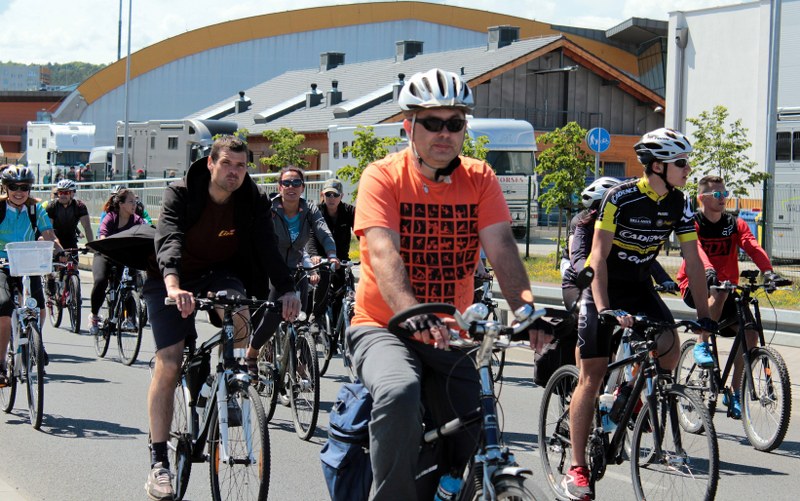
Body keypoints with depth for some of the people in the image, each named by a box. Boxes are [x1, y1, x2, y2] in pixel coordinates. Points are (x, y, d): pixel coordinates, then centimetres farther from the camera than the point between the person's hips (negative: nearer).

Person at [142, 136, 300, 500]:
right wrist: (173, 286, -53)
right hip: (173, 281, -2)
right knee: (168, 363, -13)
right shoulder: (181, 194, -19)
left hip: (219, 273, 2)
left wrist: (287, 290, -38)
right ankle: (158, 461, -7)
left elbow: (267, 247, -22)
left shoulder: (254, 201, -10)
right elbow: (168, 240, -34)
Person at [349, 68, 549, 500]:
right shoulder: (383, 177, -8)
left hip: (450, 335, 4)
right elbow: (383, 255, -23)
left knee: (471, 456, -4)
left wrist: (527, 309, -31)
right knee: (399, 392, -36)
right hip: (384, 327, -4)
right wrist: (411, 314, -42)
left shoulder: (480, 179, 2)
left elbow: (501, 249, -11)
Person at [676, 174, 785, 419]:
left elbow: (752, 247, -14)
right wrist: (708, 270, -50)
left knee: (750, 333, -15)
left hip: (726, 286, 4)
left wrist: (768, 271, -33)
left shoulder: (735, 224, 3)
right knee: (719, 292, -39)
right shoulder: (693, 223, -8)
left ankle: (735, 392, -1)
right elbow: (696, 248, -29)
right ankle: (701, 344, -22)